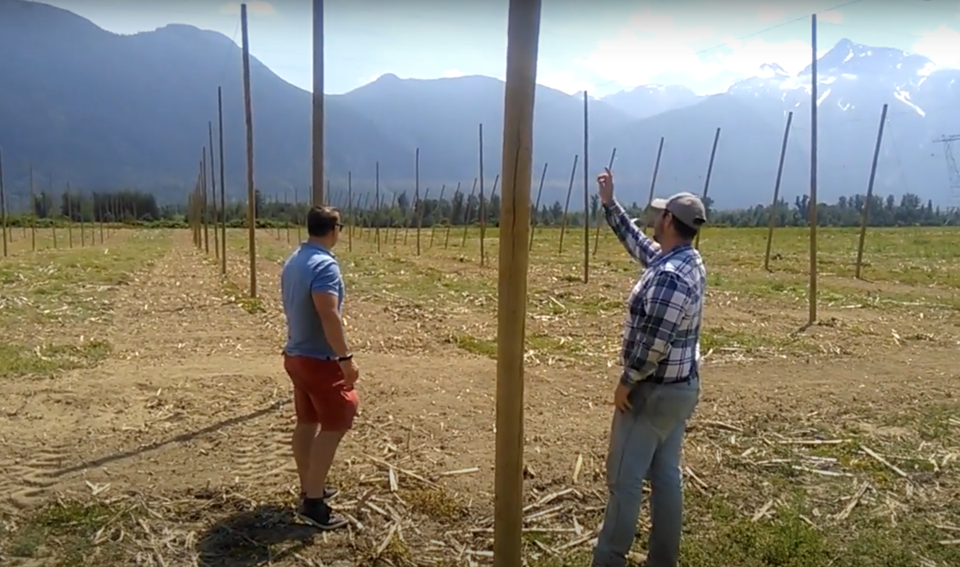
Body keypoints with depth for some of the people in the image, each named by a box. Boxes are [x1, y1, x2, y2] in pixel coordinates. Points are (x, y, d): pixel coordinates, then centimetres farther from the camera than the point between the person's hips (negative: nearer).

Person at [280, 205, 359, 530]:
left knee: (306, 423, 17)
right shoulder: (325, 264, -21)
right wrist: (346, 358, -24)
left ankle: (309, 489, 29)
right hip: (320, 360, -9)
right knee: (334, 425, -2)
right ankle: (313, 503, 0)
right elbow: (329, 316, -29)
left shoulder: (293, 261, 9)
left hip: (296, 355, 9)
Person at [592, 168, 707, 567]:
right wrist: (609, 204, 23)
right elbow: (638, 244, 20)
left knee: (623, 478, 1)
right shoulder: (688, 261, 6)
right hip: (681, 387, 10)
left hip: (654, 391, -10)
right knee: (665, 475, 15)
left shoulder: (668, 275, -26)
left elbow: (654, 341, -27)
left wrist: (627, 382, -15)